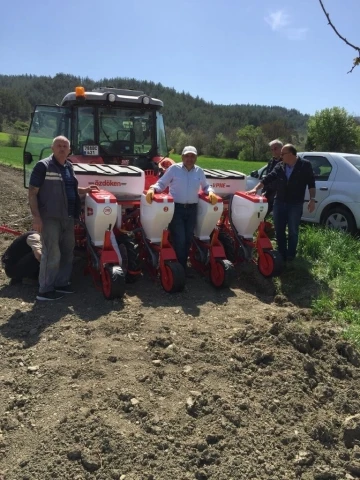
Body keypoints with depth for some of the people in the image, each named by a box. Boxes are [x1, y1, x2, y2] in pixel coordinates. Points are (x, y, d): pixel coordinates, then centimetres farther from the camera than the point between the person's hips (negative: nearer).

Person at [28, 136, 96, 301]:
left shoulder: (69, 166, 13)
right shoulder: (43, 166, -10)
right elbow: (32, 193, -12)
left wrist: (85, 190, 9)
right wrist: (36, 217, -19)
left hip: (68, 216, 8)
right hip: (50, 217, -8)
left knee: (67, 251, 14)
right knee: (52, 253, -7)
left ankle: (61, 283, 27)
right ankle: (45, 290, 4)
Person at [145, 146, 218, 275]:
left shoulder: (199, 171, 9)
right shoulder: (174, 169, -3)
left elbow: (206, 187, 20)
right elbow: (161, 184, -1)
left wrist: (210, 192, -2)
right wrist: (152, 189, -21)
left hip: (192, 209, 5)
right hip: (176, 208, -4)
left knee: (188, 239, 12)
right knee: (179, 239, -6)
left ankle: (183, 266, 26)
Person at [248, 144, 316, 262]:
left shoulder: (305, 165, -5)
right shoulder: (280, 166, 5)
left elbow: (311, 183, -3)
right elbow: (268, 178, 2)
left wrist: (312, 199, -10)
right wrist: (256, 188, -9)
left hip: (295, 204, -4)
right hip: (279, 203, 4)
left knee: (293, 231, 6)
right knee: (279, 230, 9)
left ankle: (290, 257, 17)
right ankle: (282, 254, 21)